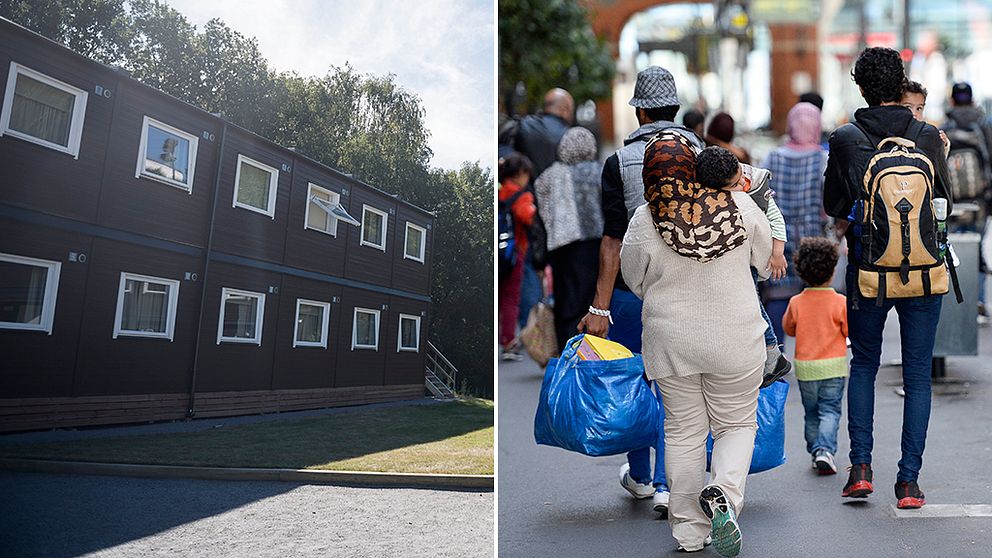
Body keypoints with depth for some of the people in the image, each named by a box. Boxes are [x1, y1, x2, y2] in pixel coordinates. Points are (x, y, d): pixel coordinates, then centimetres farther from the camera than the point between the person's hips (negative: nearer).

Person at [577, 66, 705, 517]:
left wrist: (599, 307, -13)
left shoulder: (620, 161, -8)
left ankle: (640, 476, 30)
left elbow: (613, 241, -13)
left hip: (632, 290, -2)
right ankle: (667, 484, 5)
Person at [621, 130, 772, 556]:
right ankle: (724, 494, -9)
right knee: (736, 424, 17)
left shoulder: (643, 222, -12)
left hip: (671, 341, 0)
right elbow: (765, 258, 8)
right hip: (734, 338, 0)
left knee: (682, 432, 14)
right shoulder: (740, 205, -9)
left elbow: (635, 282, 2)